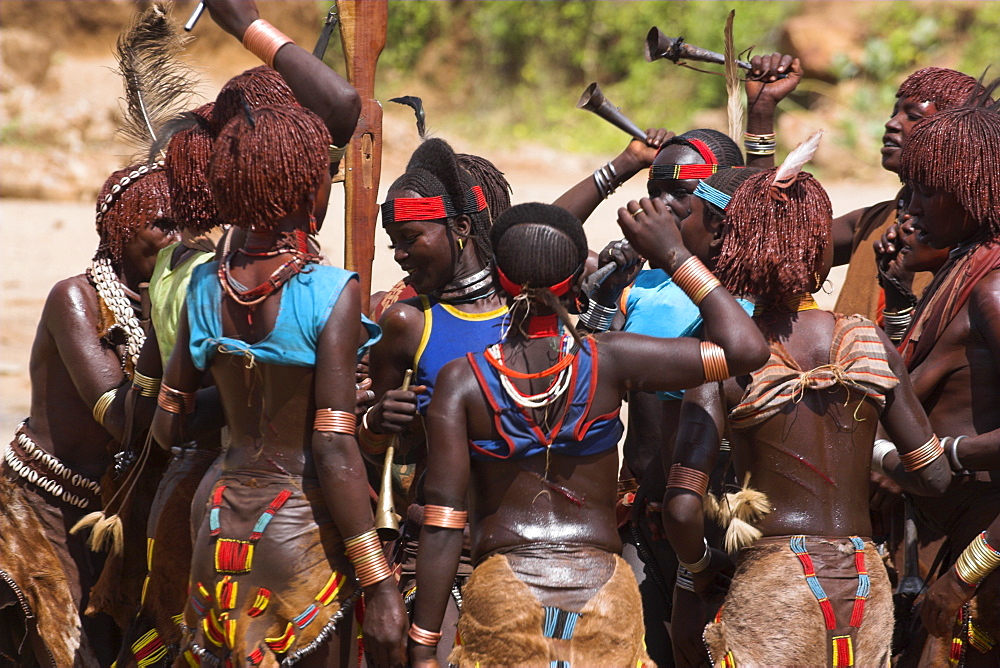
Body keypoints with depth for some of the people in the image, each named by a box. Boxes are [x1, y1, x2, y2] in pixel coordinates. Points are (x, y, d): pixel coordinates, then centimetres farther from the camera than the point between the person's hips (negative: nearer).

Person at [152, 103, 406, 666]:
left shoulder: (208, 286, 2)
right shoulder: (331, 294, -14)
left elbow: (169, 427, 9)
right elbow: (334, 453, -17)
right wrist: (380, 586, -15)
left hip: (224, 529, 5)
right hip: (302, 533, -5)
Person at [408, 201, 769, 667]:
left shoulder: (461, 381, -2)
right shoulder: (607, 361, -2)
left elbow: (443, 521, -6)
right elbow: (745, 349, -2)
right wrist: (674, 256, 7)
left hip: (502, 592, -1)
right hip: (606, 590, 1)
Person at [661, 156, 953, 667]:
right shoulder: (871, 346, 0)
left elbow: (681, 509, -14)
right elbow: (934, 476, 6)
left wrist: (696, 567, 6)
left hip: (770, 587, -3)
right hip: (864, 584, 3)